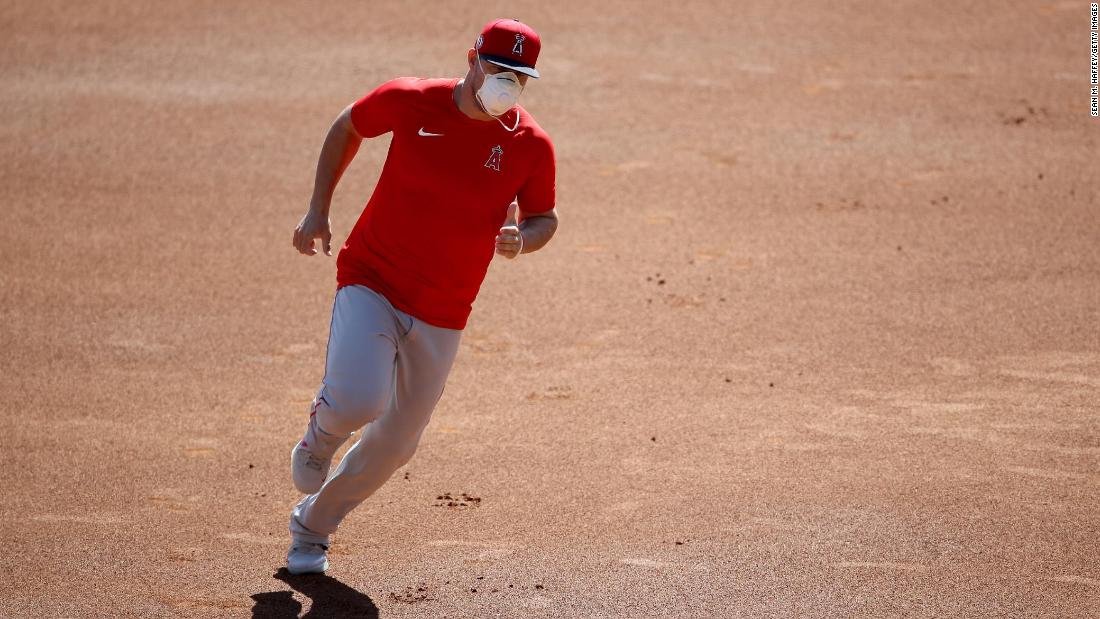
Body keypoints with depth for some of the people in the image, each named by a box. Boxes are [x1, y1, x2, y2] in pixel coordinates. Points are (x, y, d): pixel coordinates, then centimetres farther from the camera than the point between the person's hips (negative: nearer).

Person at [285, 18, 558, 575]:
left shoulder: (530, 144, -7)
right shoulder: (409, 101, -9)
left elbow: (544, 218, 8)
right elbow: (346, 128, 10)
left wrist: (521, 238, -16)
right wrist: (317, 210, 6)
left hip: (441, 318, 3)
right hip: (371, 283, -3)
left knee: (394, 444, 10)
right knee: (356, 402, -27)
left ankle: (312, 527, 36)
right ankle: (318, 439, 12)